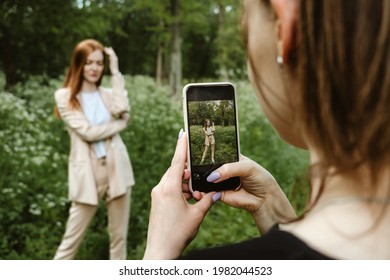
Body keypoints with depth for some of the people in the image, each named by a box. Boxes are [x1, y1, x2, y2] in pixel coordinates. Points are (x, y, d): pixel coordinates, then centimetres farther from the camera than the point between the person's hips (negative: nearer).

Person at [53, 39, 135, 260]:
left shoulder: (108, 94, 11)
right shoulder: (65, 96, 0)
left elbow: (122, 111, -13)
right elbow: (87, 131, -12)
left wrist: (116, 73, -7)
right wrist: (120, 124, -4)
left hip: (117, 167, 3)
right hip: (88, 172, -3)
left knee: (119, 235, 10)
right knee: (72, 238, 3)